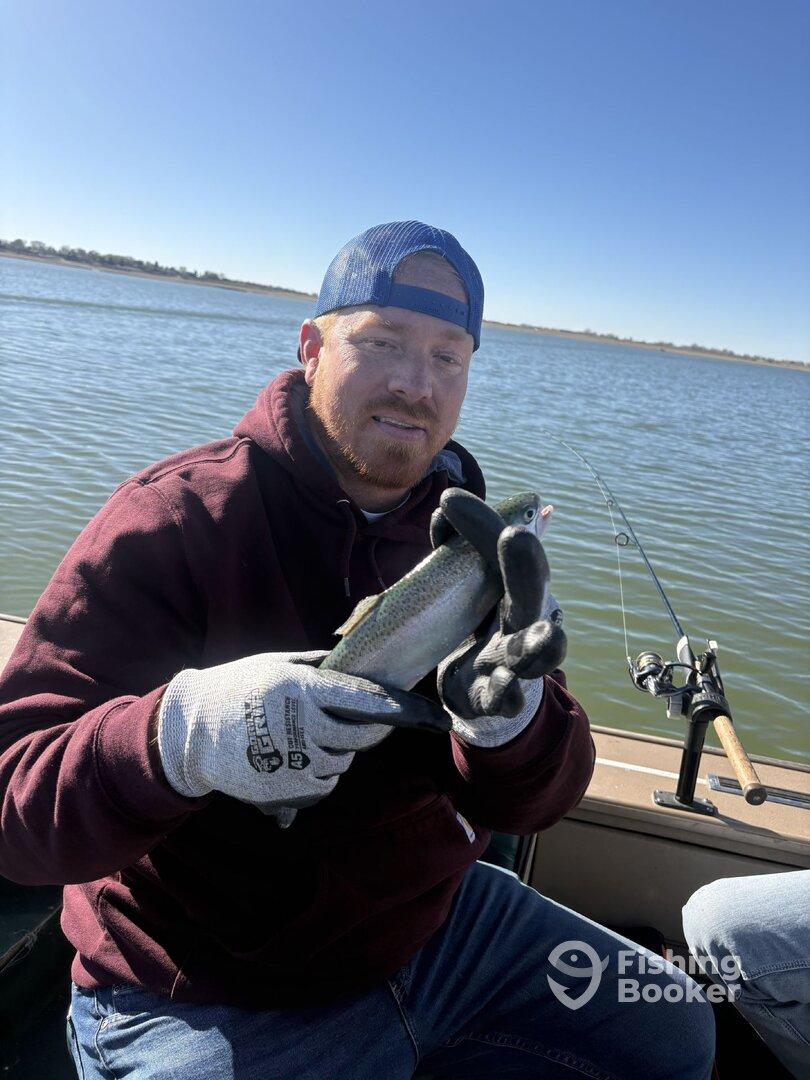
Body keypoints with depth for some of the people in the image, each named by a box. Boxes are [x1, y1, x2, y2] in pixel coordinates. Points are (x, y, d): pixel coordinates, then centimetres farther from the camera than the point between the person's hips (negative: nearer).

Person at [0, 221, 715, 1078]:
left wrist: (504, 718, -31)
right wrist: (179, 736, -41)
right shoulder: (173, 520, -18)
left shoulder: (463, 538, -3)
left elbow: (533, 803, -8)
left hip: (438, 925, 6)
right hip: (211, 1000, -4)